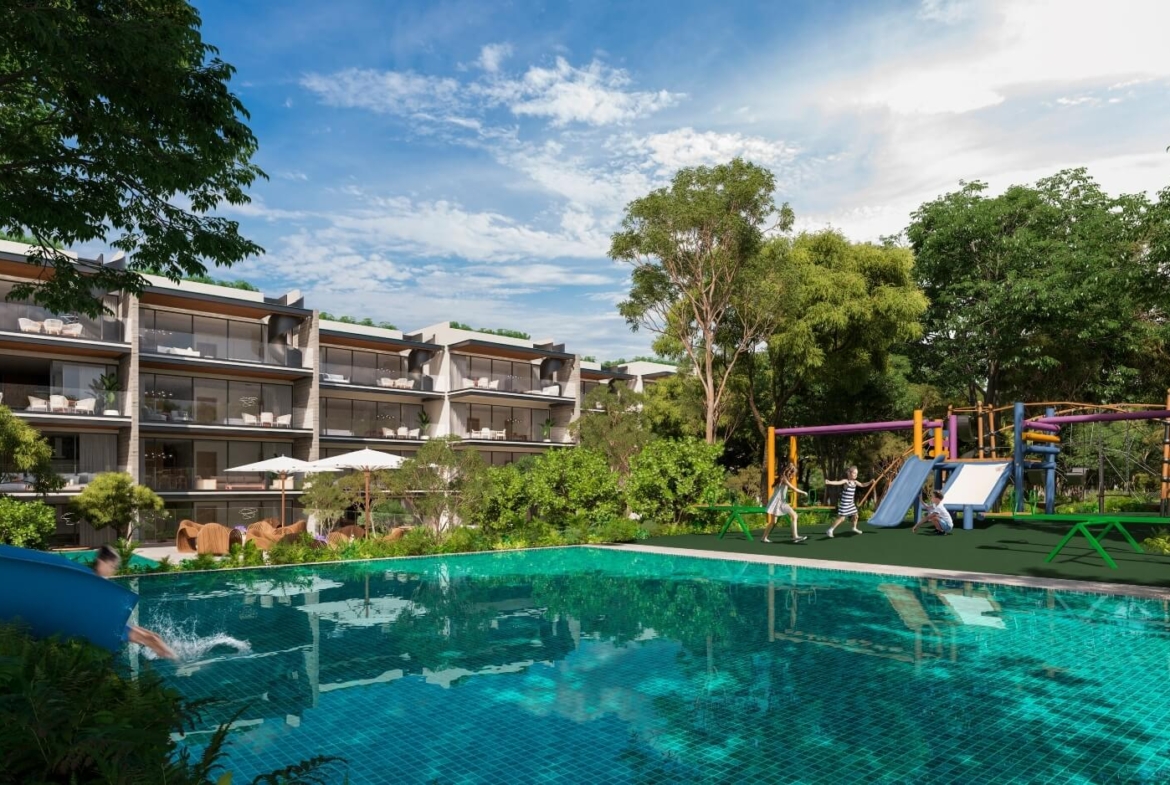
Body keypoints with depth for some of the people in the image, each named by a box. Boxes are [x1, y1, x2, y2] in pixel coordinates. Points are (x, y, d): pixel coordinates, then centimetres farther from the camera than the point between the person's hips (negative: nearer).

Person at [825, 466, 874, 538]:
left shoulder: (855, 482, 5)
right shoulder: (846, 481, -17)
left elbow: (862, 485, 20)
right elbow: (838, 482, -33)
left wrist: (870, 482, 8)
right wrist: (829, 482, -51)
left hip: (851, 503, 8)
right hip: (844, 504, -8)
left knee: (855, 515, 18)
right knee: (842, 518, -10)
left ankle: (854, 528, 44)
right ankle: (830, 530, -3)